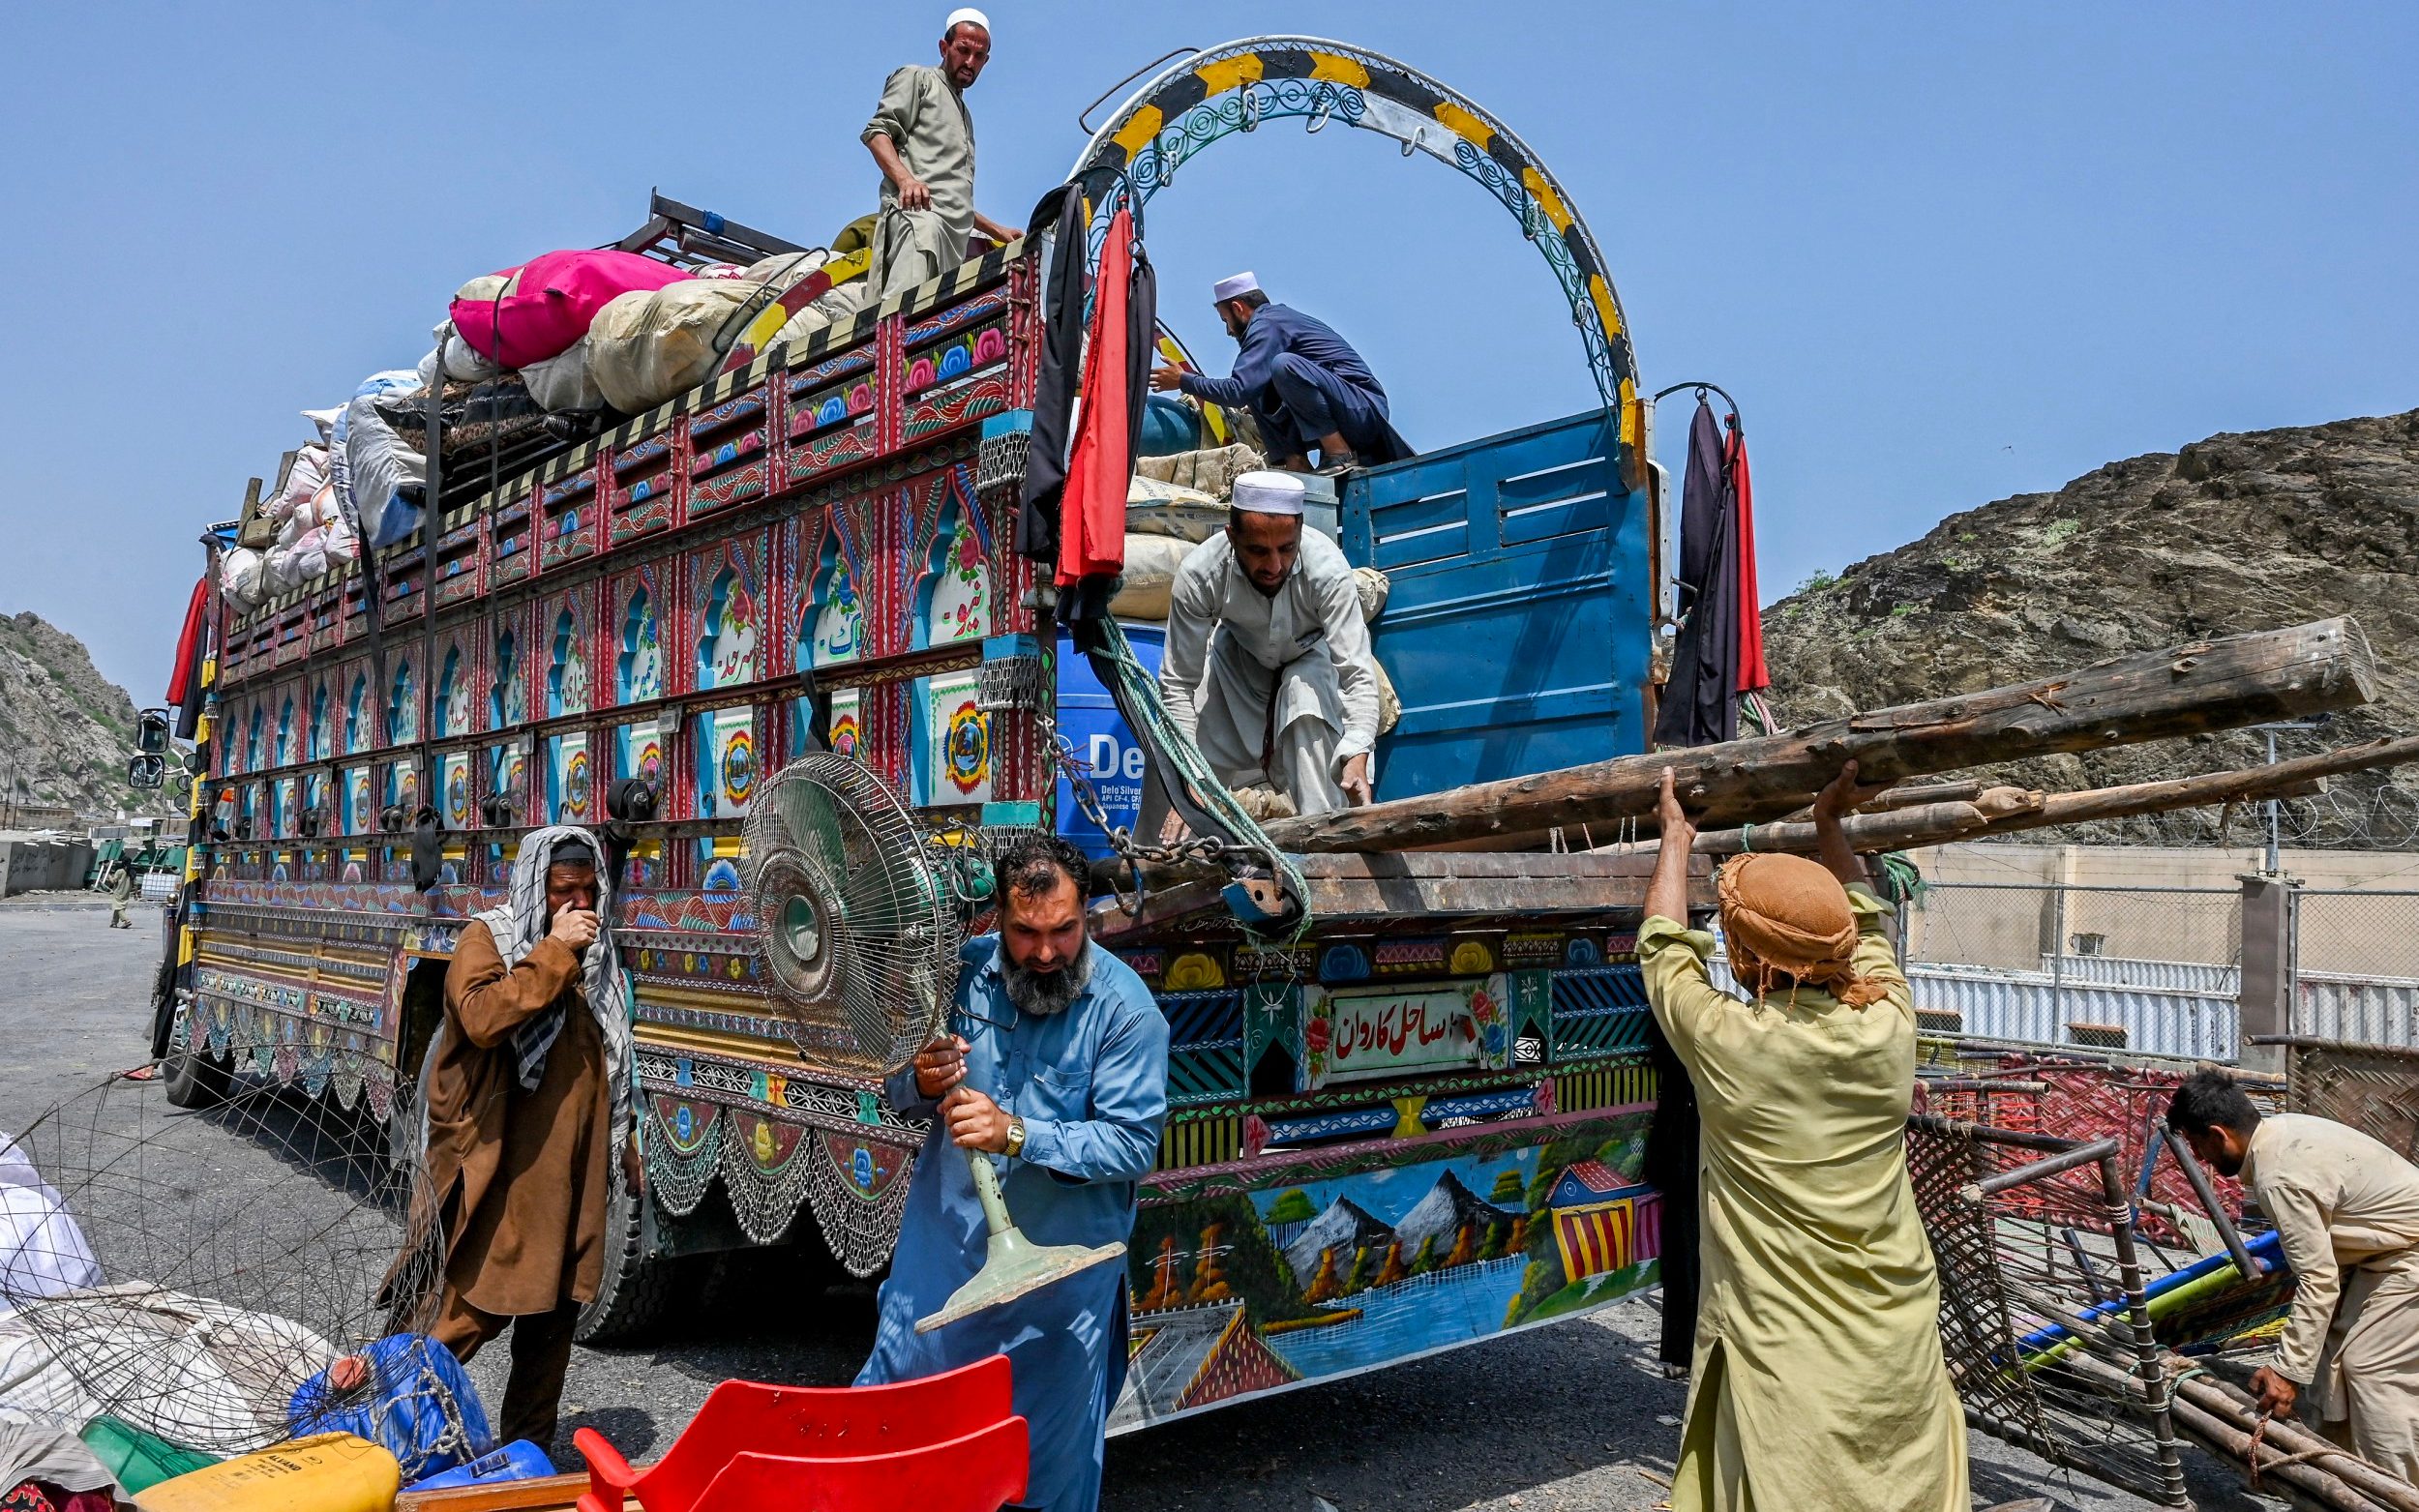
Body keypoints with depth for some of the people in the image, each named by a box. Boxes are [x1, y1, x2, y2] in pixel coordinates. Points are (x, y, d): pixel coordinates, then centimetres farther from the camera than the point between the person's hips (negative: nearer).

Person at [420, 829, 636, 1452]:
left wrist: (625, 1143, 23)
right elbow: (481, 1018, -26)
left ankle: (530, 1448, 28)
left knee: (556, 1309, 14)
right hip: (503, 1166, -6)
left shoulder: (594, 951, 14)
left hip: (575, 1167, 7)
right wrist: (554, 950, -23)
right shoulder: (487, 938, -6)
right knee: (477, 1307, -5)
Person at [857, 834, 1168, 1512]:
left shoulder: (1125, 1009, -18)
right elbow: (901, 1093, 3)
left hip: (1061, 1263, -3)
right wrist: (922, 1083, -21)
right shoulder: (962, 971, -7)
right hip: (945, 1234, 3)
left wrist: (1016, 1134, -31)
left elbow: (1134, 1144, -21)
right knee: (899, 1381, 20)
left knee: (1052, 1431, 14)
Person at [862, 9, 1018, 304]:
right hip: (917, 212, -7)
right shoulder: (917, 79, 17)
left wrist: (996, 230, 36)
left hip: (956, 235, 7)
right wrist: (905, 178, -17)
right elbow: (877, 132, 1)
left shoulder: (965, 116, 39)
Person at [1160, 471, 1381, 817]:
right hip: (1239, 655, 2)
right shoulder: (1197, 574, -36)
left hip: (1313, 653, -1)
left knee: (1305, 691, -34)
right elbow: (1178, 683, -30)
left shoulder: (1328, 568, -39)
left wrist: (1358, 756, -57)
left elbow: (1356, 673, -41)